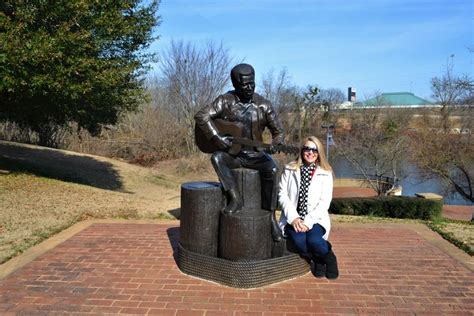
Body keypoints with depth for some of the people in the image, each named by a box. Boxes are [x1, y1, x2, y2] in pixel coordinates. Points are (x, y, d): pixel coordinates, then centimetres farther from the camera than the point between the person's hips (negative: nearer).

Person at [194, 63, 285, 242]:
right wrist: (217, 138, -22)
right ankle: (235, 200, -25)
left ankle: (271, 217, -20)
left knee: (272, 169, -29)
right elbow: (201, 116, -12)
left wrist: (275, 145, -18)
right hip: (231, 153, 0)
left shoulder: (263, 105, -1)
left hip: (255, 154, 0)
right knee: (216, 158, -32)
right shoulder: (226, 101, -5)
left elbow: (278, 131, 5)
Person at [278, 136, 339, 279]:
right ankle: (318, 260, 4)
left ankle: (328, 257, 4)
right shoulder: (290, 170, 6)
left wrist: (308, 222, -16)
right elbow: (282, 194, 1)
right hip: (293, 219, 1)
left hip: (315, 219, -1)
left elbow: (325, 202, -4)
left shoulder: (325, 173, 2)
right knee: (299, 240, -29)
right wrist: (293, 218, -13)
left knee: (313, 240, -31)